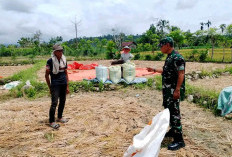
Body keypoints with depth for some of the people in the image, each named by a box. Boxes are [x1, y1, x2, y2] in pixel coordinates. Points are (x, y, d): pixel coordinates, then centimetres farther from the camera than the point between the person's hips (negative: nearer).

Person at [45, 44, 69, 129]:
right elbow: (46, 75, -2)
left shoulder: (64, 60, 8)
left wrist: (67, 86, 10)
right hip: (55, 85, -5)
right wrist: (50, 88, -2)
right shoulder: (50, 61, -7)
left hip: (63, 84, 5)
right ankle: (51, 121, 6)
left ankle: (60, 117, 31)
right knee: (54, 103, -6)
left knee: (62, 101, 13)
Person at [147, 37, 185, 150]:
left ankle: (179, 140, 3)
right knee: (168, 110, 18)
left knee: (174, 112, -6)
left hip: (174, 90, -10)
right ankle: (173, 131, 35)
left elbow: (181, 74, -21)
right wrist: (154, 70, 27)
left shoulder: (177, 58, -17)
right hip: (167, 89, 10)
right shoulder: (169, 57, 13)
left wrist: (177, 90, -25)